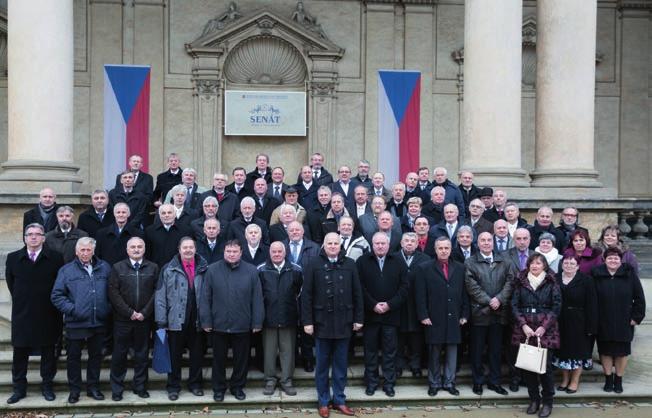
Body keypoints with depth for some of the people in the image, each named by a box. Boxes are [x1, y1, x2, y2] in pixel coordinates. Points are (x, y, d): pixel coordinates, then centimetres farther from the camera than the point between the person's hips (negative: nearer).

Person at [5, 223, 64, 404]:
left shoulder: (55, 258, -6)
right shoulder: (13, 258, 1)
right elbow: (11, 283, 10)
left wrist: (51, 302, 1)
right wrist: (21, 301, 8)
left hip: (47, 315, -1)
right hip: (22, 315, 2)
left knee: (48, 353, 9)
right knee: (20, 353, 9)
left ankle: (47, 386, 22)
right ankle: (19, 388, 21)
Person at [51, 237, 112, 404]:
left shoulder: (104, 268, 6)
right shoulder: (66, 270, 0)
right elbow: (56, 295, -2)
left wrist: (107, 309, -4)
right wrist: (71, 309, -11)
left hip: (99, 322, 2)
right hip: (75, 323, -2)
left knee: (96, 355, 12)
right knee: (74, 356, 7)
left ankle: (93, 387, 25)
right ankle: (74, 390, 21)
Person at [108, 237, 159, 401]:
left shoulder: (153, 268, 4)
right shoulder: (117, 268, 2)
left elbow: (157, 291, 0)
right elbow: (113, 292, -4)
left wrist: (145, 312, -9)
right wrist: (129, 312, -11)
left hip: (144, 319, 1)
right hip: (122, 319, -1)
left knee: (142, 354, 9)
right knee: (119, 354, 6)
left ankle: (140, 387, 20)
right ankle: (117, 389, 16)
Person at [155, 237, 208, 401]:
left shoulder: (204, 269, 2)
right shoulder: (168, 269, -1)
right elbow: (160, 296, -3)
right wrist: (161, 321, -8)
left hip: (197, 320, 1)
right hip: (176, 320, -1)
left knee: (197, 354, 12)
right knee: (175, 355, 8)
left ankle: (195, 384, 26)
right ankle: (173, 386, 21)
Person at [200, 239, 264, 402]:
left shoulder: (251, 271, -1)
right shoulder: (212, 270, -2)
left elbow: (257, 299, -1)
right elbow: (205, 298, -1)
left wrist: (257, 322, -4)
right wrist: (206, 321, -5)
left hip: (243, 325, 0)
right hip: (218, 325, 0)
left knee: (241, 358, 12)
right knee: (219, 359, 12)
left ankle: (238, 386, 30)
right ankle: (218, 388, 28)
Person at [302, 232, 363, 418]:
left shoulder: (349, 265, 3)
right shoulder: (314, 265, -3)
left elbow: (357, 293, 6)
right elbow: (306, 295, -4)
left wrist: (358, 318, 3)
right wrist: (307, 321, -8)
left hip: (343, 323, 2)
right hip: (322, 322, -2)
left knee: (341, 364, 11)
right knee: (322, 364, 9)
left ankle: (339, 400, 23)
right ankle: (323, 401, 21)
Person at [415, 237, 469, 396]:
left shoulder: (460, 268, 9)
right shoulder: (424, 268, -1)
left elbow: (464, 293, 9)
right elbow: (420, 295, -4)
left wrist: (464, 314, 4)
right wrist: (423, 316, -9)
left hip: (454, 319, 3)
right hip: (434, 319, -3)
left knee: (452, 352, 7)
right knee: (434, 353, 6)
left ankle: (449, 382, 19)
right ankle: (434, 383, 18)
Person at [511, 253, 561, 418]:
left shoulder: (551, 283, 4)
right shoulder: (520, 282, 8)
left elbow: (556, 307, -1)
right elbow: (514, 305, 4)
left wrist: (544, 326, -10)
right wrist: (523, 325, -9)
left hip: (545, 330, -2)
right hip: (524, 329, 2)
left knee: (545, 365, -5)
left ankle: (547, 401, 10)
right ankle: (534, 399, 18)